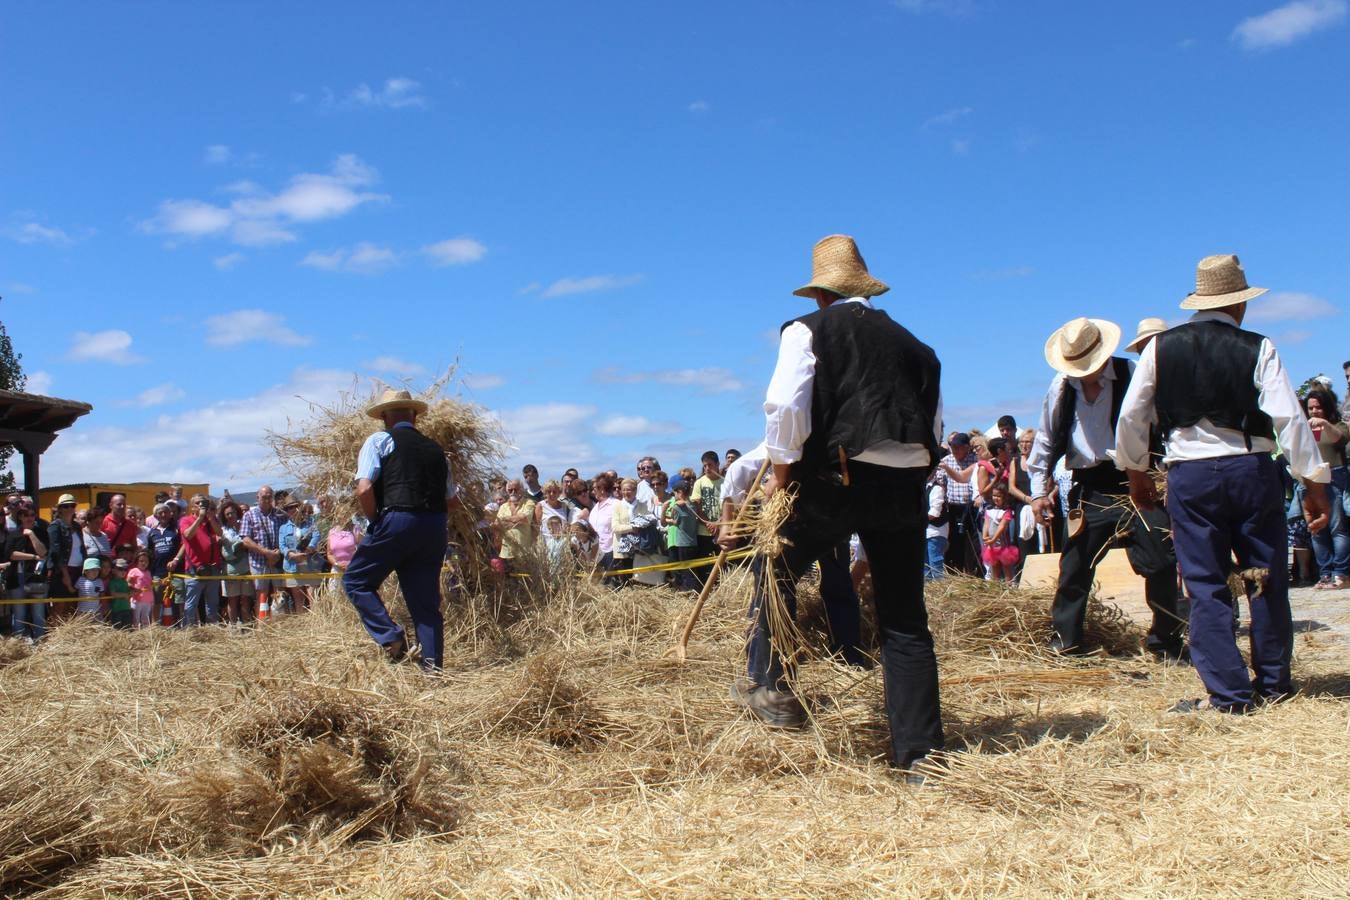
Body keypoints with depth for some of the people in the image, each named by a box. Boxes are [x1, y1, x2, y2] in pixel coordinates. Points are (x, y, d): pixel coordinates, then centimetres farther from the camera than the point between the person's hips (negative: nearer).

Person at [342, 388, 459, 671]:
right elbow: (453, 500, 19)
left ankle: (390, 637, -3)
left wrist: (375, 520, 6)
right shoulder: (435, 449, 19)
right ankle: (432, 664, 6)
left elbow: (364, 490, -9)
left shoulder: (379, 441, 4)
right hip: (435, 529, 5)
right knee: (426, 600, 11)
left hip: (397, 521, -5)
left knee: (356, 580, 11)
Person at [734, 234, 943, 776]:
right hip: (905, 488, 4)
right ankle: (918, 752, 9)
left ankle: (776, 692, 18)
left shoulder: (809, 330, 4)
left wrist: (781, 474, -1)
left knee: (775, 572, 20)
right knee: (905, 621, 8)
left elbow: (785, 406, -10)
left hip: (834, 479, -4)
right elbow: (934, 431, 17)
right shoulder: (914, 346, 19)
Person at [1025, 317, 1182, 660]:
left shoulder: (1131, 375, -4)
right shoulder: (1061, 387, 6)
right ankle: (1065, 641, 17)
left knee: (1160, 563, -3)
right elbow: (1045, 439, 15)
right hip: (1090, 489, 2)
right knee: (1075, 566, 4)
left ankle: (1165, 643, 12)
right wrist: (1039, 488, 11)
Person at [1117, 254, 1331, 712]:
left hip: (1189, 476, 1)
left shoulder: (1161, 347, 2)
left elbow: (1131, 417, 5)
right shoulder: (1257, 348, -3)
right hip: (1252, 469, 0)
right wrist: (1314, 481, -3)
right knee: (1268, 578, 14)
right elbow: (1289, 418, -9)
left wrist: (1136, 472, 18)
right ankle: (1272, 680, 24)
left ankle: (1228, 692, 2)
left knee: (1206, 585, 4)